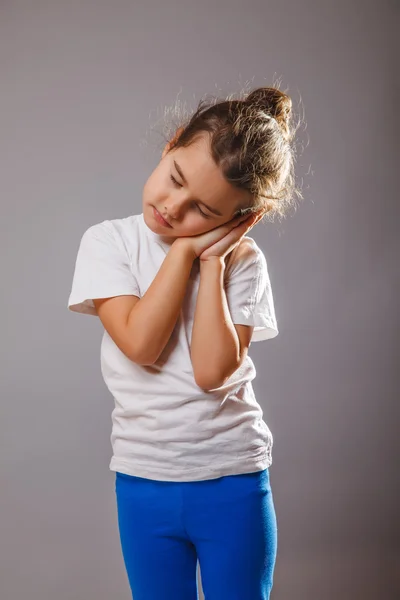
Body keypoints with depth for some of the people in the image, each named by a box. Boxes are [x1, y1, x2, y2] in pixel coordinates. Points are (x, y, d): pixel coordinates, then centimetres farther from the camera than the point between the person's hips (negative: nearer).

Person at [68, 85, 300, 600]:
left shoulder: (242, 260, -7)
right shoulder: (108, 241, -6)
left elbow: (214, 371, -18)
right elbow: (140, 344, -19)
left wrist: (211, 256, -16)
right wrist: (184, 250, -16)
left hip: (235, 480, 0)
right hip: (144, 480, 1)